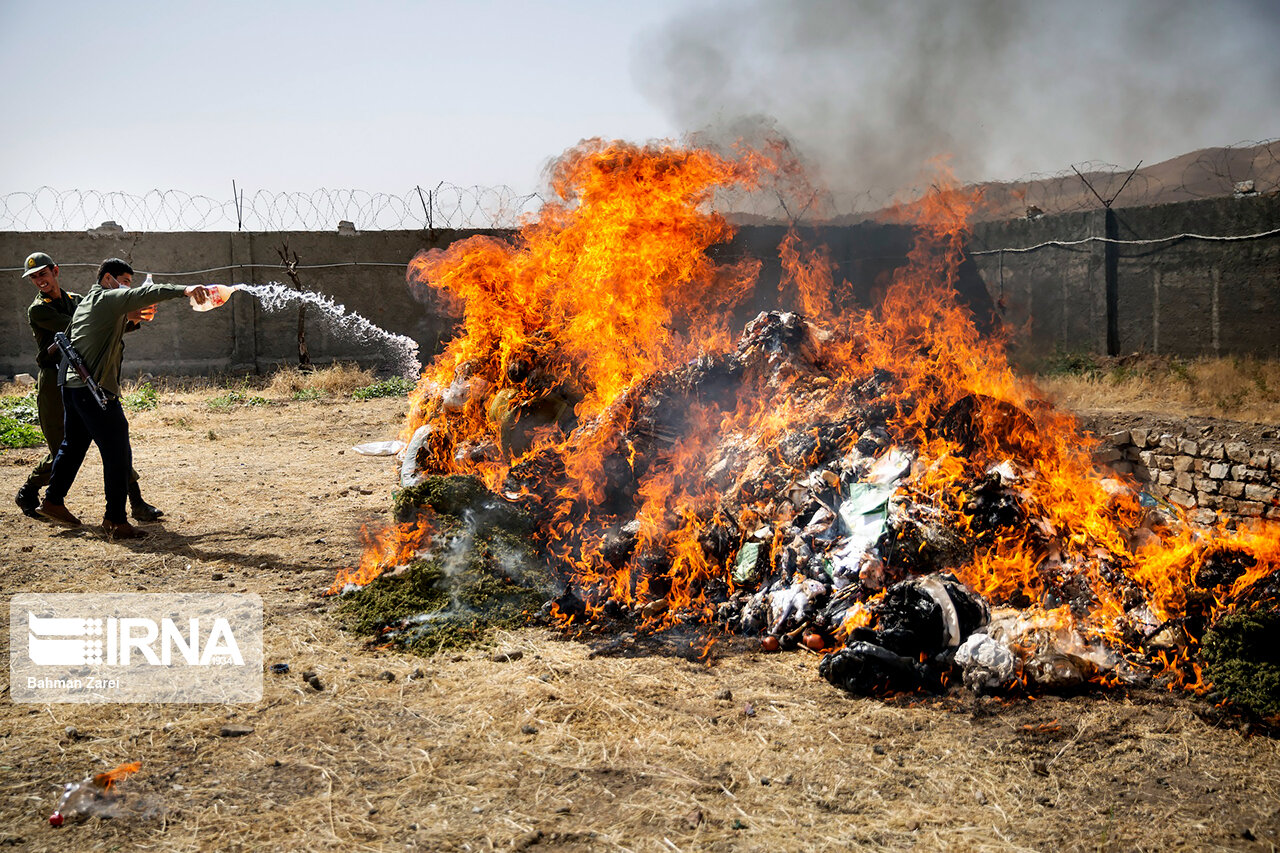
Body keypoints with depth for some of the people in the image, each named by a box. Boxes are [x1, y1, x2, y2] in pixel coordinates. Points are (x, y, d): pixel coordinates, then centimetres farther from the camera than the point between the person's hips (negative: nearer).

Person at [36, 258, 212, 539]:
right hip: (94, 388, -10)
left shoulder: (86, 303, 21)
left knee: (73, 445, 23)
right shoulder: (108, 298, -6)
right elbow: (144, 294, -21)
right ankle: (116, 521, -9)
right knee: (118, 453, -8)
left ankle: (52, 501, 35)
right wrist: (183, 291, -34)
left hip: (71, 385, 10)